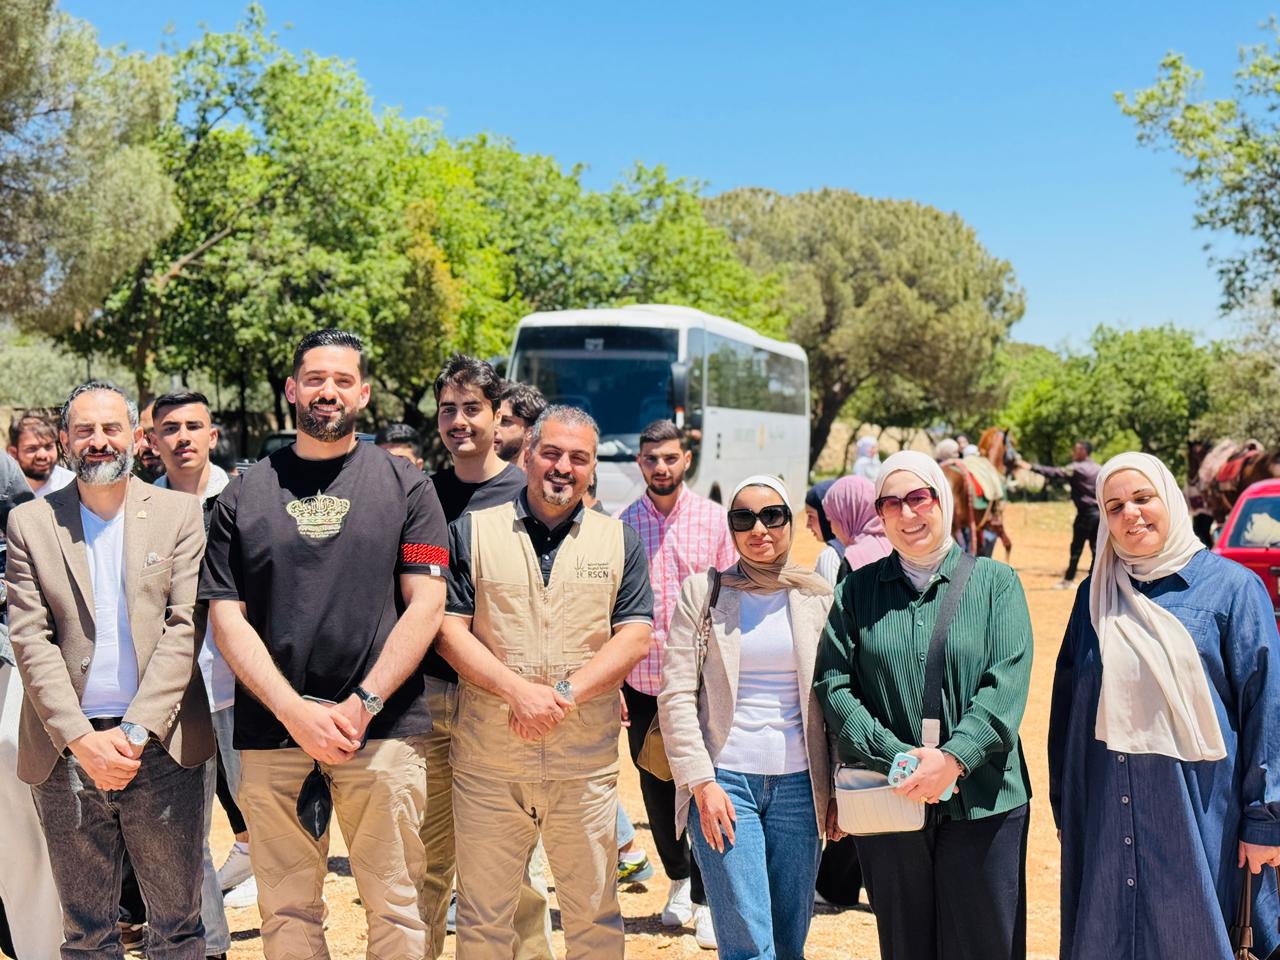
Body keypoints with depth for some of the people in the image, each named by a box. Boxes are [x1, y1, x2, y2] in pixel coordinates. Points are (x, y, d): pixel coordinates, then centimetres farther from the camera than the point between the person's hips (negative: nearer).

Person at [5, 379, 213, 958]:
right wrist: (81, 738, -12)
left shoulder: (179, 514, 4)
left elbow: (185, 626, -3)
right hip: (67, 750, 1)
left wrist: (137, 731, -13)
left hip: (160, 746, -1)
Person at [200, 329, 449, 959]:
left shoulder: (405, 486, 5)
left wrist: (363, 705, -11)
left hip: (384, 730, -1)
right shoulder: (244, 494, 8)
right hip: (272, 730, 2)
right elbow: (226, 618, 3)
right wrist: (296, 713, -9)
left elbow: (426, 604, -1)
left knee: (394, 906, 4)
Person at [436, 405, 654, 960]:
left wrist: (565, 694, -13)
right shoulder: (472, 532, 5)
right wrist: (518, 690, -14)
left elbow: (635, 638, 0)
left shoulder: (619, 541, 8)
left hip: (585, 764, 1)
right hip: (486, 760, 0)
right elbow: (449, 628, -1)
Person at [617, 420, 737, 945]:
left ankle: (707, 898, 14)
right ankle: (679, 878, 34)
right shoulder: (623, 525, 2)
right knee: (656, 789, 13)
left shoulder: (715, 519, 0)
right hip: (642, 681, 2)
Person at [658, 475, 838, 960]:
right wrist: (701, 782, -9)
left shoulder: (819, 597, 6)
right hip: (723, 780, -2)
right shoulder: (702, 591, 1)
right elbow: (676, 694, -2)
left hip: (799, 783, 2)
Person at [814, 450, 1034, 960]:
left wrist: (954, 757, -19)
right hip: (887, 802, 1)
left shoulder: (995, 582, 3)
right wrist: (897, 758, -13)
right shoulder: (857, 590, 7)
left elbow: (1007, 683, -7)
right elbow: (834, 685, -1)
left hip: (982, 801, -1)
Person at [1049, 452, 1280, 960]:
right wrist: (1064, 806, 10)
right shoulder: (1095, 595, 8)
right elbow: (1067, 705, 12)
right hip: (1105, 817, 3)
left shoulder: (1232, 587, -3)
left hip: (1200, 813, -3)